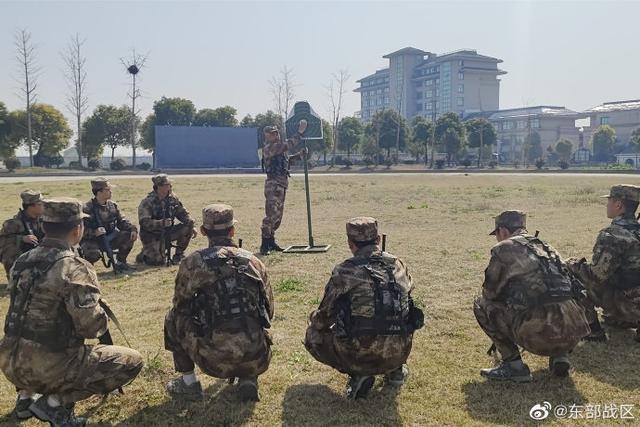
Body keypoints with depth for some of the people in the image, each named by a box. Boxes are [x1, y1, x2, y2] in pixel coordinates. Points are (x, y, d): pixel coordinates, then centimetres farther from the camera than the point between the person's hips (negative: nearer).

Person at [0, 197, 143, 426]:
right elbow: (91, 326, -24)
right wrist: (101, 314, -2)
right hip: (49, 368, -8)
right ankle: (55, 401, -2)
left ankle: (26, 395, 22)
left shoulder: (22, 261, 5)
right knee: (132, 361, 0)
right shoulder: (74, 268, -18)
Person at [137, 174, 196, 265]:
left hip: (167, 232, 6)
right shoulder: (147, 202, -16)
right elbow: (144, 223, -25)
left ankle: (178, 255, 3)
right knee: (160, 261, -23)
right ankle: (144, 255, 11)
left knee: (188, 228, -14)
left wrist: (191, 226, -6)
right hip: (152, 236, -6)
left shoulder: (172, 198, 1)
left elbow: (182, 213, 8)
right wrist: (162, 223, -37)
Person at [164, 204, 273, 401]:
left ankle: (189, 383, 25)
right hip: (257, 361, 3)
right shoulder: (254, 261, 9)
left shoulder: (193, 262, 0)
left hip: (214, 360, -2)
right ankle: (248, 380, 16)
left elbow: (180, 304, 14)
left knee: (174, 318, 22)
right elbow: (269, 310, 17)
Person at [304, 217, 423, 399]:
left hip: (361, 356, -5)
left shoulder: (344, 271, -9)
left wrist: (313, 319, 25)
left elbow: (324, 317, 1)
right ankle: (396, 370, 21)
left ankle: (359, 374, 3)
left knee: (313, 335, 17)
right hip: (399, 354, 5)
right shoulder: (399, 265, 4)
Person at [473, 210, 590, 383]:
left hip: (540, 336, -7)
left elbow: (489, 292, 10)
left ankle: (513, 365, 6)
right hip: (574, 333, 7)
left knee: (482, 305, 9)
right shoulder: (545, 247, 23)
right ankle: (560, 356, 17)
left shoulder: (504, 248, 3)